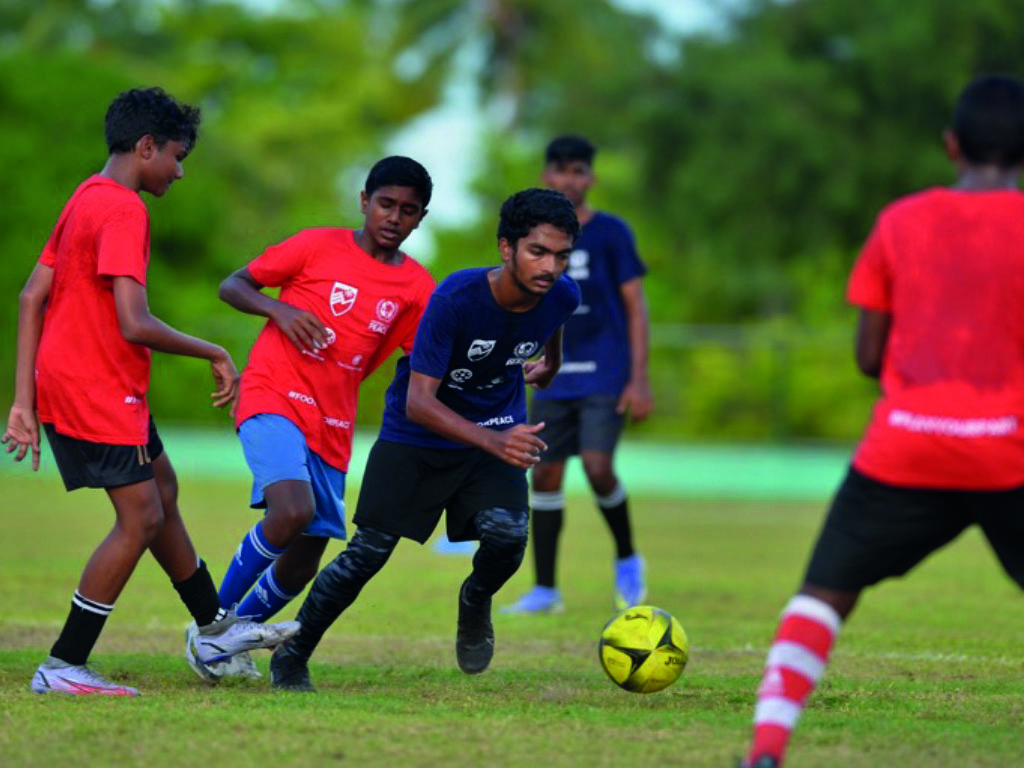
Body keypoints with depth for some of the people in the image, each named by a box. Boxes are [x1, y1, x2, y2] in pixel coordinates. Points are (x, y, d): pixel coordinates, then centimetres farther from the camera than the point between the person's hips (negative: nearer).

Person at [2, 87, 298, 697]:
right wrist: (216, 354, -13)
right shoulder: (123, 210, -18)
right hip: (97, 390, -10)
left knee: (162, 489, 20)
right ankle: (63, 668, -5)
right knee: (141, 518, -7)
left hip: (64, 381, 10)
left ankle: (215, 628, 33)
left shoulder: (87, 199, 13)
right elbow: (134, 325, -26)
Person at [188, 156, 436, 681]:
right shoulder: (319, 246, 0)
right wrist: (278, 309, -14)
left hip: (331, 428, 5)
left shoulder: (416, 288, 8)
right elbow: (231, 287, 5)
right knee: (293, 510, -29)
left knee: (300, 569, 4)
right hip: (274, 398, -5)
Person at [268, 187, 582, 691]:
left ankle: (477, 601, 13)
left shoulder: (561, 296, -16)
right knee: (368, 552, -6)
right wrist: (494, 442, -47)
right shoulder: (455, 299, -30)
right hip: (414, 437, -3)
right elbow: (418, 402, -33)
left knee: (508, 534, -23)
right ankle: (291, 657, 16)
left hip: (499, 430, 3)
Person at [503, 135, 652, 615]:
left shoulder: (611, 233, -3)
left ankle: (627, 560, 8)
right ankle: (545, 590, 11)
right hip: (553, 378, 4)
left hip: (604, 376, -4)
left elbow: (636, 306, -3)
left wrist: (639, 378, -9)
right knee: (545, 475, 2)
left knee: (597, 466, -18)